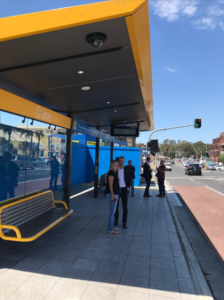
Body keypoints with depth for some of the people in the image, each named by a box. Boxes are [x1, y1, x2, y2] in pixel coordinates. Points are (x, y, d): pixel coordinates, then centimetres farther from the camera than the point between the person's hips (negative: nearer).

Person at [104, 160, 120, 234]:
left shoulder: (115, 173, 14)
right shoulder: (111, 173, -14)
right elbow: (110, 185, -19)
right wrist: (112, 195, -22)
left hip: (115, 194, 10)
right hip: (112, 194, -10)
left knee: (113, 211, 16)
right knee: (112, 211, -3)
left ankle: (111, 226, 28)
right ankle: (110, 229, 6)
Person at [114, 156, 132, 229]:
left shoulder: (127, 169, 1)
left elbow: (129, 178, 6)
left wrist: (128, 187, -3)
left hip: (124, 189, 1)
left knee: (125, 207, 3)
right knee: (116, 206, 9)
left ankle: (124, 223, 13)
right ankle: (116, 221, 23)